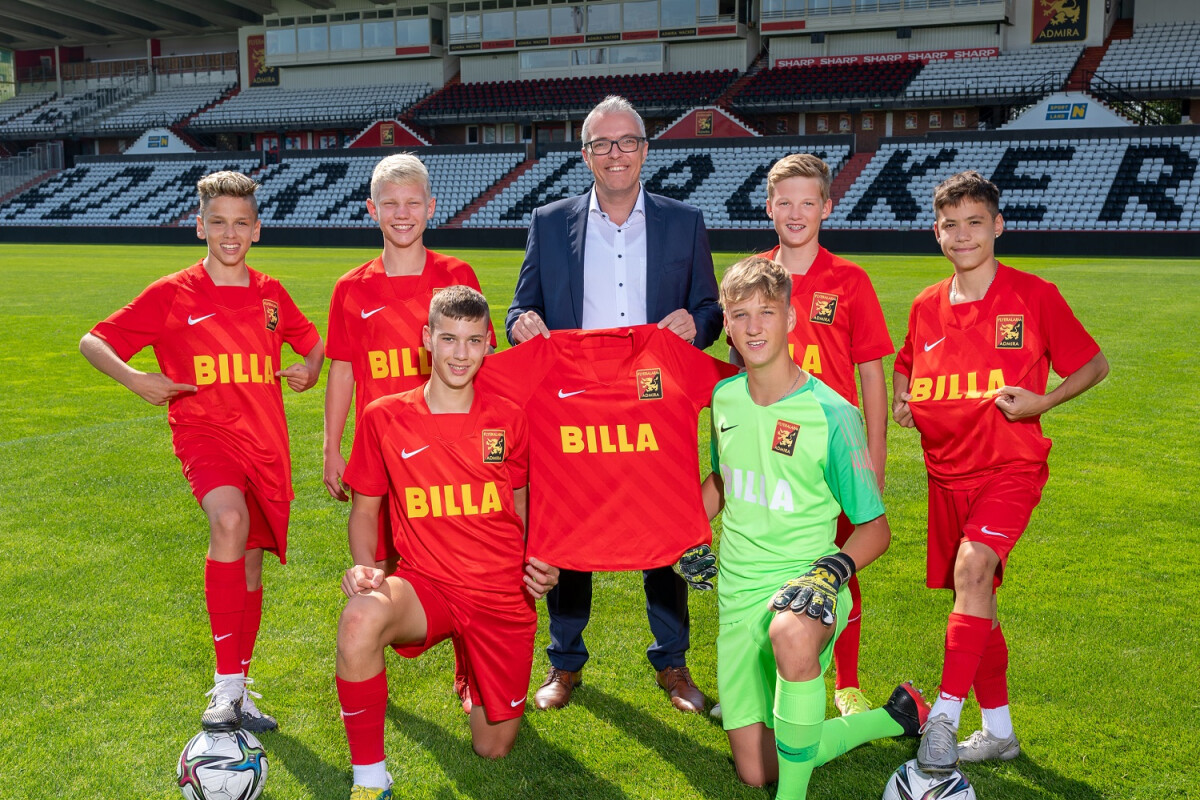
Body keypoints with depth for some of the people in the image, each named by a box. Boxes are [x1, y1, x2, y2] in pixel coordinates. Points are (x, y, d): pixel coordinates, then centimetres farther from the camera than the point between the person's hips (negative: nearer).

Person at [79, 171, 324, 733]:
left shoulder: (270, 294, 9)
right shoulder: (172, 294, -2)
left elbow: (312, 341, 27)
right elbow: (94, 341, 0)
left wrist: (311, 368, 5)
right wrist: (135, 379, -17)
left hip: (265, 442, 5)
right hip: (204, 432, -4)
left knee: (250, 565, 11)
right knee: (229, 518, -34)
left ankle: (239, 694, 28)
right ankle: (227, 686, -28)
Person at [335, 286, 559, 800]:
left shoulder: (508, 419, -1)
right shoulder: (385, 417, -4)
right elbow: (364, 508, 6)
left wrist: (540, 564, -5)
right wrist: (365, 566, -14)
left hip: (503, 597, 2)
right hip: (426, 584, -1)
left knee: (494, 748, 7)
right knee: (360, 620, -37)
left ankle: (475, 680, 44)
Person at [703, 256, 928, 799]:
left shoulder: (829, 413, -13)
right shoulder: (725, 398, 3)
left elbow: (875, 528, -8)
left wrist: (832, 569, -25)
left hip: (802, 585, -5)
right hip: (738, 592, 6)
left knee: (791, 632, -44)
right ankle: (894, 718, 26)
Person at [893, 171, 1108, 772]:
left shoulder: (1035, 295, -7)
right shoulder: (926, 306, 5)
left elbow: (1093, 364, 1)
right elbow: (905, 363, 24)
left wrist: (1042, 401, -15)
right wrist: (900, 397, 3)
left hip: (1011, 464, -5)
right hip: (947, 471, 5)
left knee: (972, 567, -27)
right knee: (974, 598, 10)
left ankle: (945, 714, -20)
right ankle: (998, 729, 24)